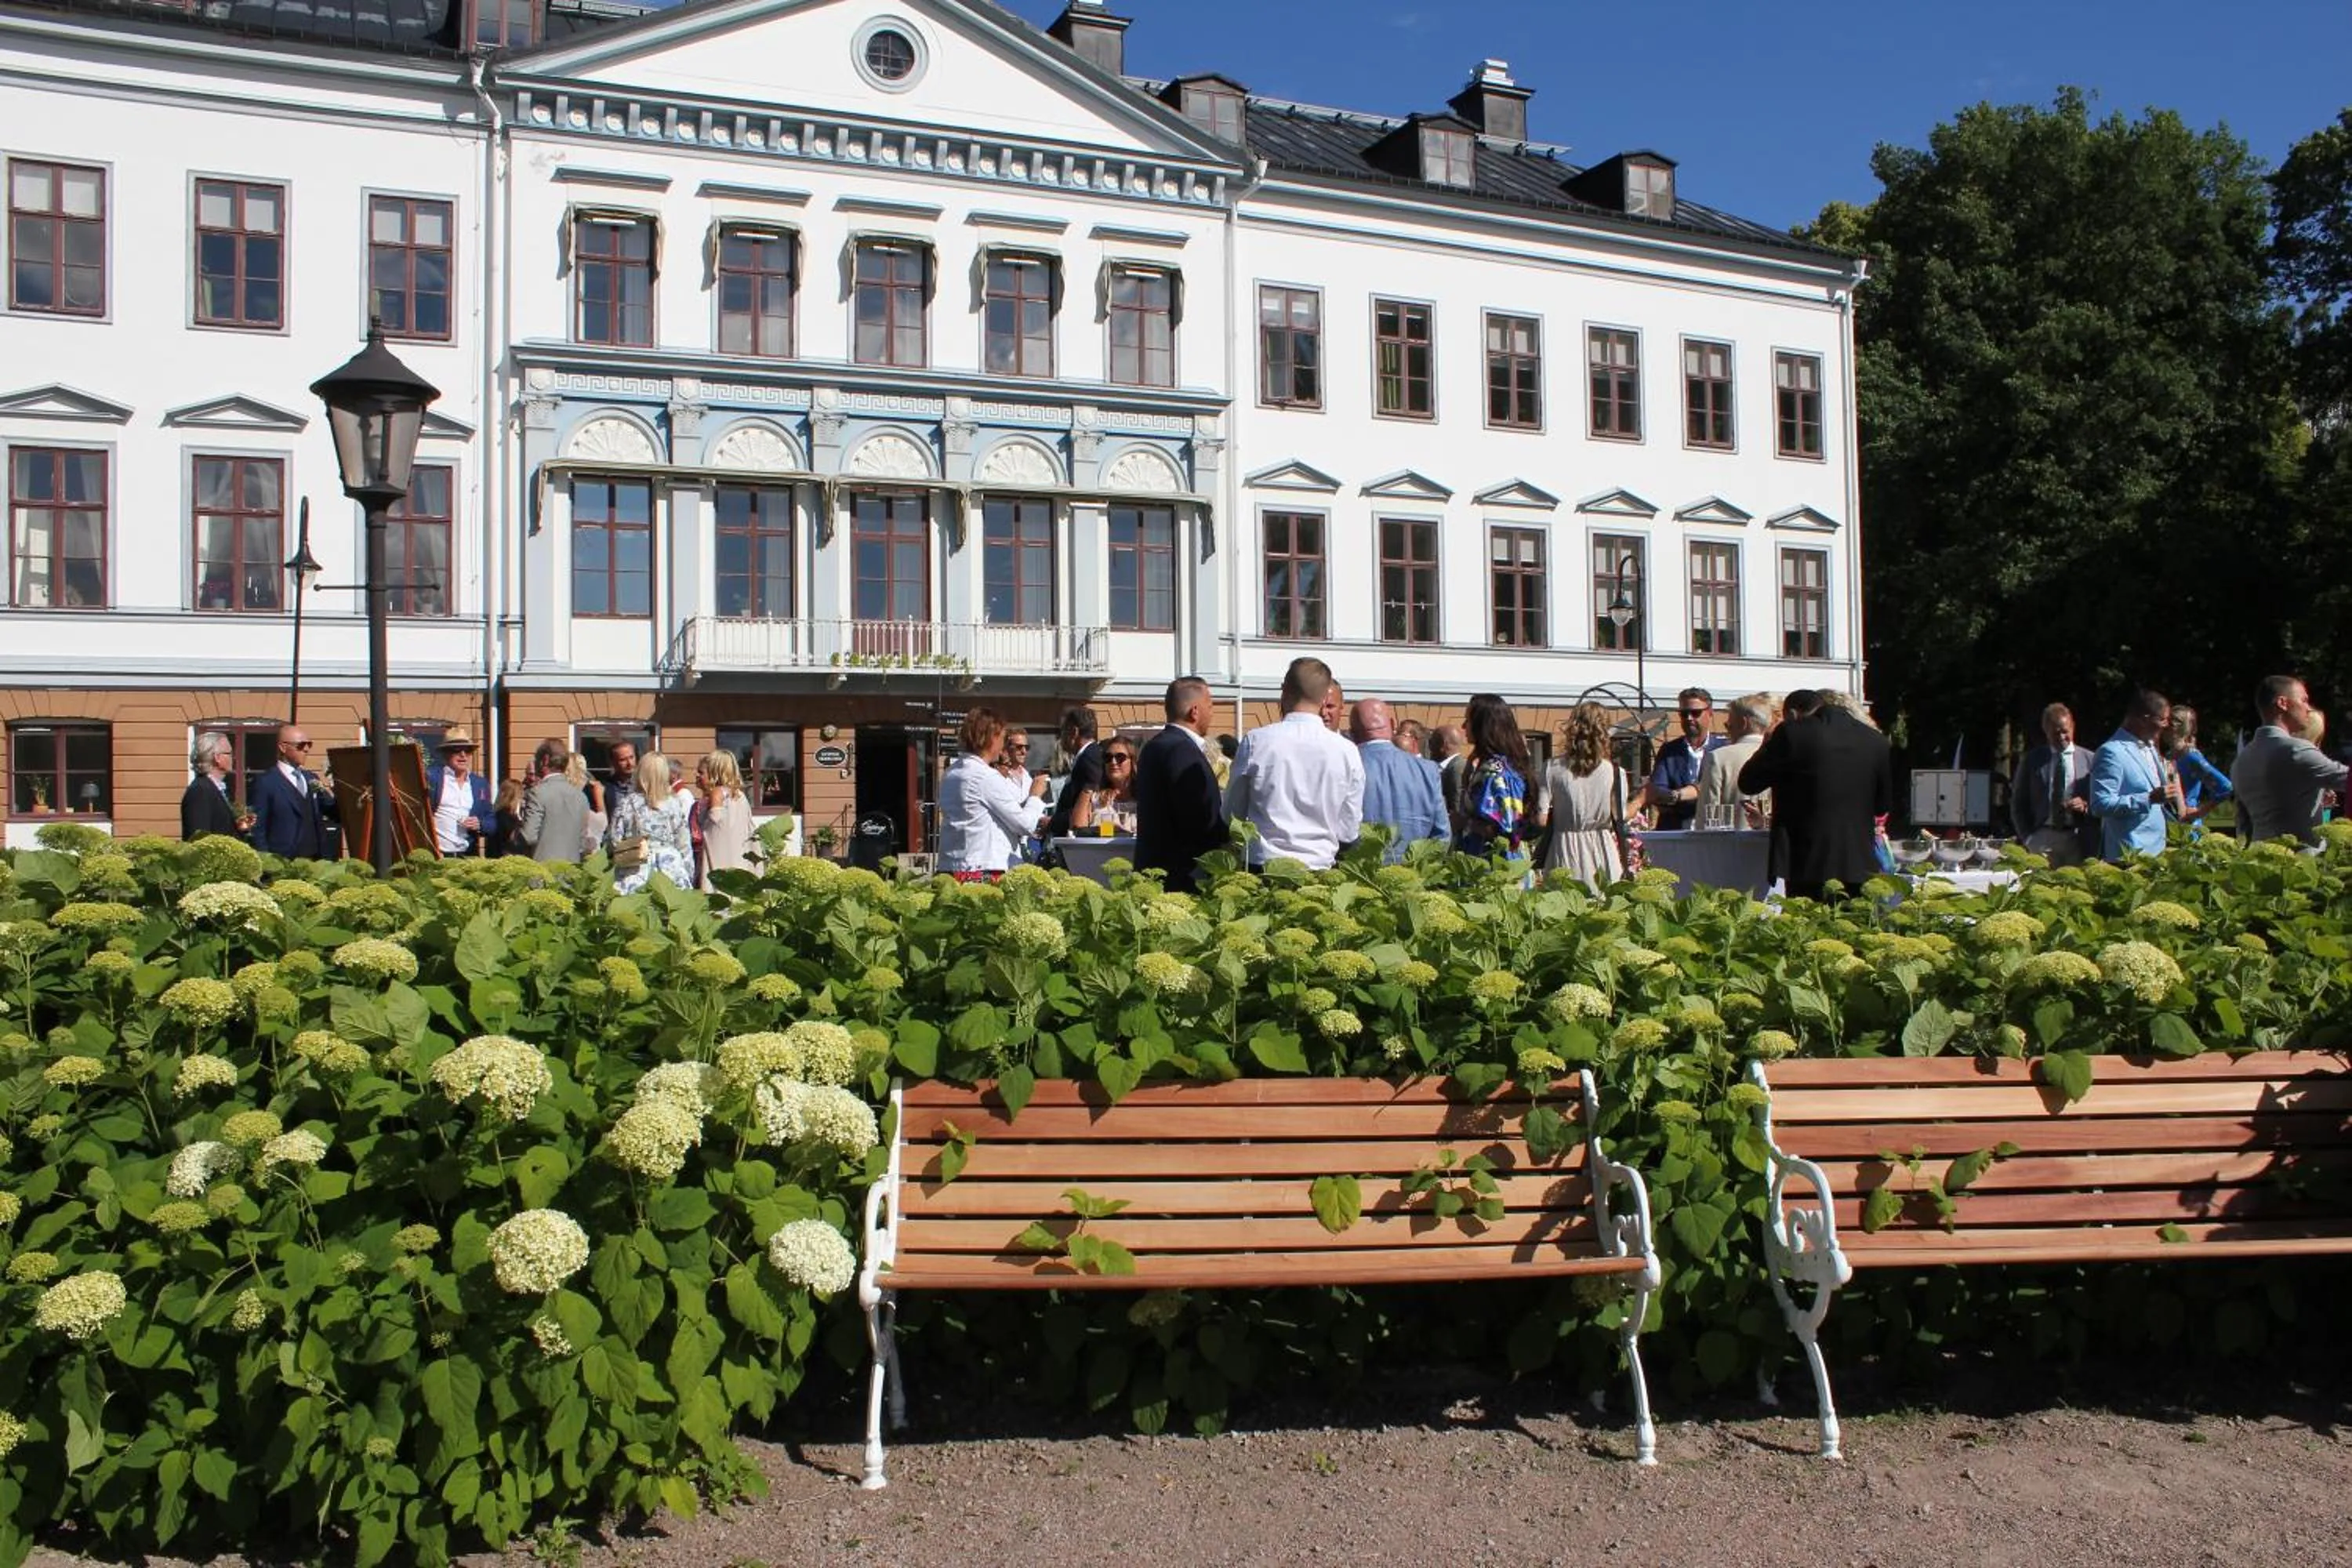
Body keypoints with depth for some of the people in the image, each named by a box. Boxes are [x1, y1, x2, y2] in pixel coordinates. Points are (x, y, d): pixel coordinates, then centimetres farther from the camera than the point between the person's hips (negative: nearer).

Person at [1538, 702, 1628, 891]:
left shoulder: (1553, 769, -6)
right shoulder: (1614, 773, -7)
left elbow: (1541, 819, -7)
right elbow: (1620, 818, -1)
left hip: (1564, 850, 1)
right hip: (1602, 852, 0)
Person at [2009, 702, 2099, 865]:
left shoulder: (2089, 759, 7)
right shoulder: (2031, 760, 8)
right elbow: (2018, 804, 10)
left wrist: (2085, 806, -12)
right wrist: (2028, 838, 1)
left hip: (2078, 843, 0)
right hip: (2041, 840, 0)